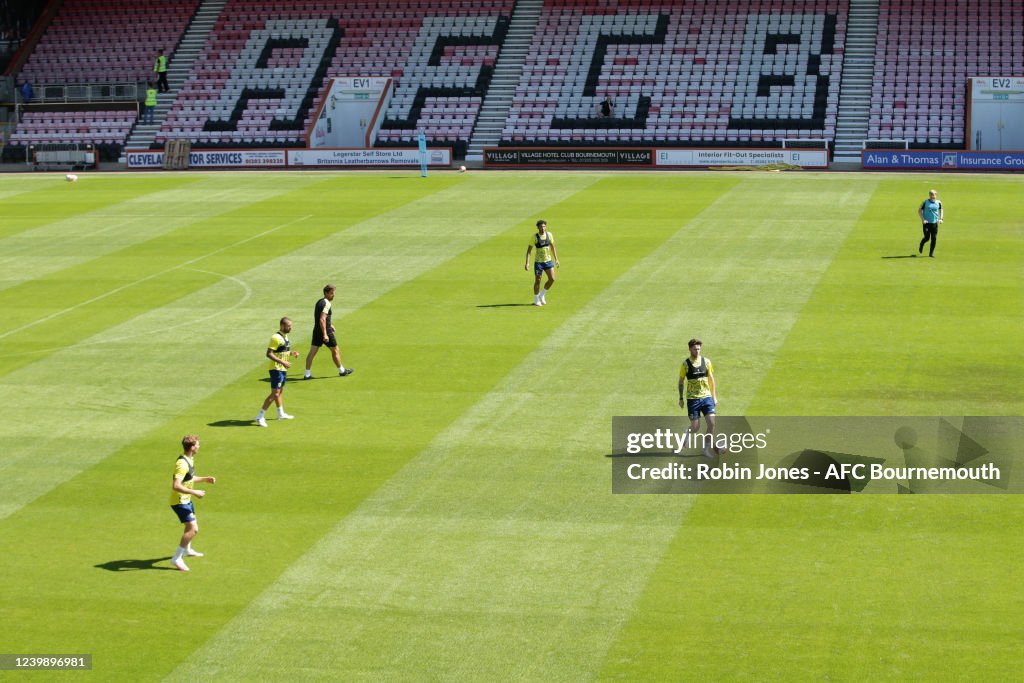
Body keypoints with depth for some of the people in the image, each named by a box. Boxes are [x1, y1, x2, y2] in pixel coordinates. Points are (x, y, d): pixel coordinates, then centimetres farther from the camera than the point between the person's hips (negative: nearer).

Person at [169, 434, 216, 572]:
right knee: (193, 529, -16)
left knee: (192, 527, 26)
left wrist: (205, 479, 12)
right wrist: (194, 492, -30)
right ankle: (177, 558, -11)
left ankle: (187, 550, 50)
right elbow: (176, 486, -34)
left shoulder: (189, 460, 6)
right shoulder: (182, 464, -26)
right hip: (180, 501, -10)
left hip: (186, 500, 10)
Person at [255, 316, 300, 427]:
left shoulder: (285, 336, 12)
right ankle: (260, 416, -9)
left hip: (283, 369, 9)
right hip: (276, 369, -9)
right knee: (275, 393, -11)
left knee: (280, 392, 21)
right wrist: (282, 362, -29)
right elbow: (269, 354, -23)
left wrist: (291, 353, 7)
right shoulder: (276, 337, -18)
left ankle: (281, 414, 34)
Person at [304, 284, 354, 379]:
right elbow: (322, 319, -26)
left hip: (316, 331, 8)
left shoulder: (319, 302, 13)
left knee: (312, 352, 3)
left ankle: (307, 374, 0)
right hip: (325, 331, -8)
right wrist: (325, 335, -29)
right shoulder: (326, 304, -17)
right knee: (335, 350, 9)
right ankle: (342, 370, 23)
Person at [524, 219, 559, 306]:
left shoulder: (549, 235, 0)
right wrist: (527, 263, -16)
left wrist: (556, 260, 11)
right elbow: (529, 250, -8)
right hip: (538, 262, -3)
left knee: (552, 279, -5)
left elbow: (552, 247, 12)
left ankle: (542, 295, 17)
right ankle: (536, 300, 16)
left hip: (548, 260, 3)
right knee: (537, 280, 1)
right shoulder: (535, 237, -10)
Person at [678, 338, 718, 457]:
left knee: (711, 423, -10)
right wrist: (681, 398, 0)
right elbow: (681, 381, 3)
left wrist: (715, 397, 10)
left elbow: (711, 379, 12)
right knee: (695, 427, -2)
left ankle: (707, 449, 2)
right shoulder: (685, 363, -3)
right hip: (692, 398, -3)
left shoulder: (706, 362, 4)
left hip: (706, 397, 3)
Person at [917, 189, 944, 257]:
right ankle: (921, 246, 31)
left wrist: (940, 219, 7)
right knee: (927, 238, -3)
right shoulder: (925, 202, -7)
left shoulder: (938, 203, 3)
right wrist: (922, 219, -11)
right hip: (926, 223, -3)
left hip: (935, 223, 3)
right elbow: (919, 210, -1)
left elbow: (941, 210, 20)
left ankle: (931, 253, 10)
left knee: (934, 238, -1)